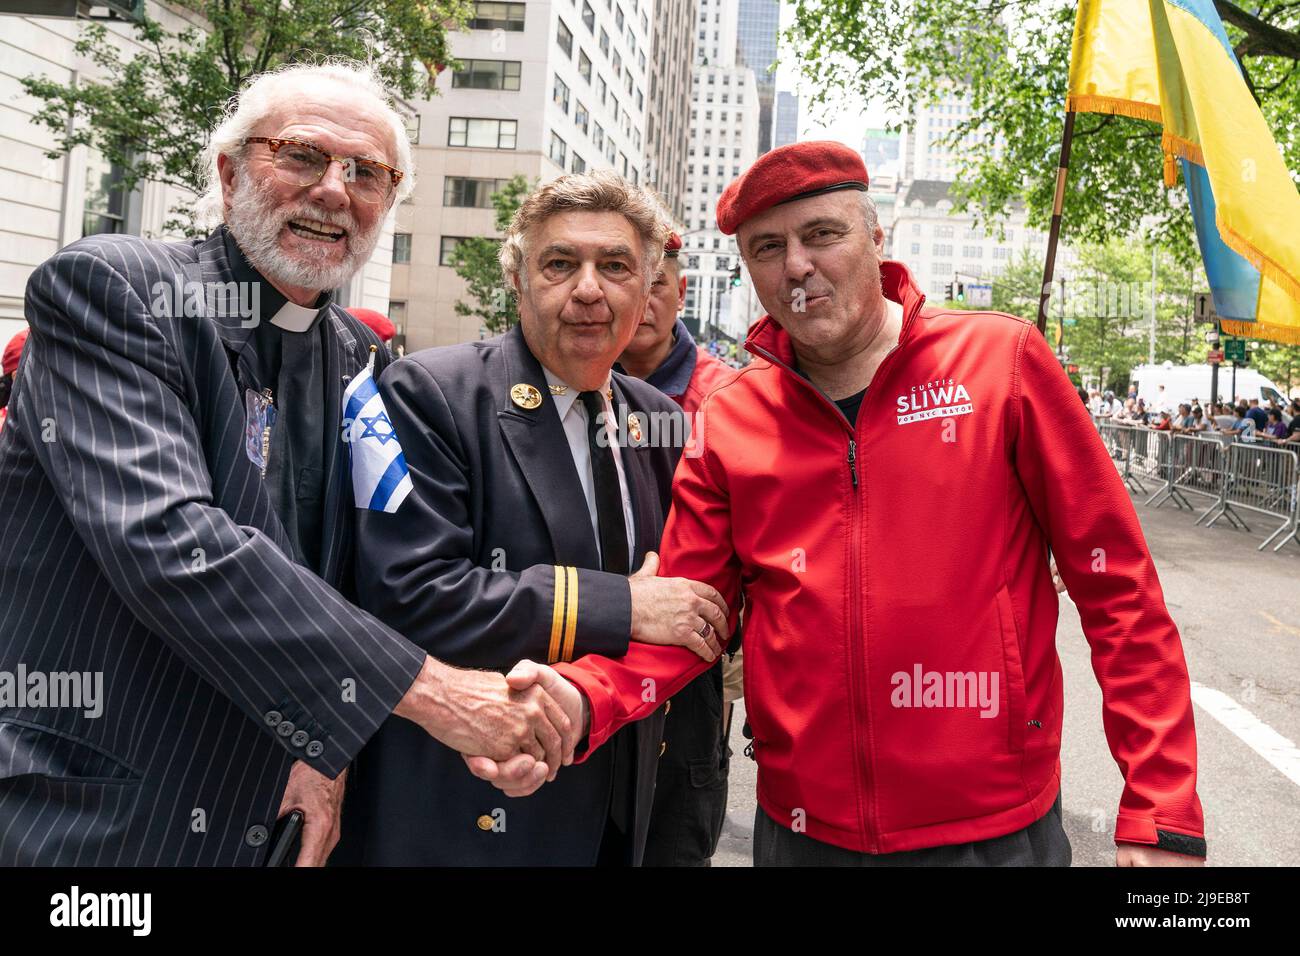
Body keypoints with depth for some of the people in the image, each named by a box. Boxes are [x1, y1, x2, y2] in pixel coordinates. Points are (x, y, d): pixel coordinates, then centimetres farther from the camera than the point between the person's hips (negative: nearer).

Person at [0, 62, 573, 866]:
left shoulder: (367, 360, 4)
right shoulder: (105, 286, -14)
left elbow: (352, 574, 7)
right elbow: (167, 541, -27)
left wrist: (327, 745, -8)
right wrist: (427, 690, -28)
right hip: (86, 820, -5)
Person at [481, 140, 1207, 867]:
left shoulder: (1001, 361, -7)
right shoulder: (727, 421, -2)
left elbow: (1117, 585, -6)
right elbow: (687, 613, 0)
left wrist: (1161, 814, -8)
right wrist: (583, 698, -19)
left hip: (996, 828, -2)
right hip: (802, 827, 2)